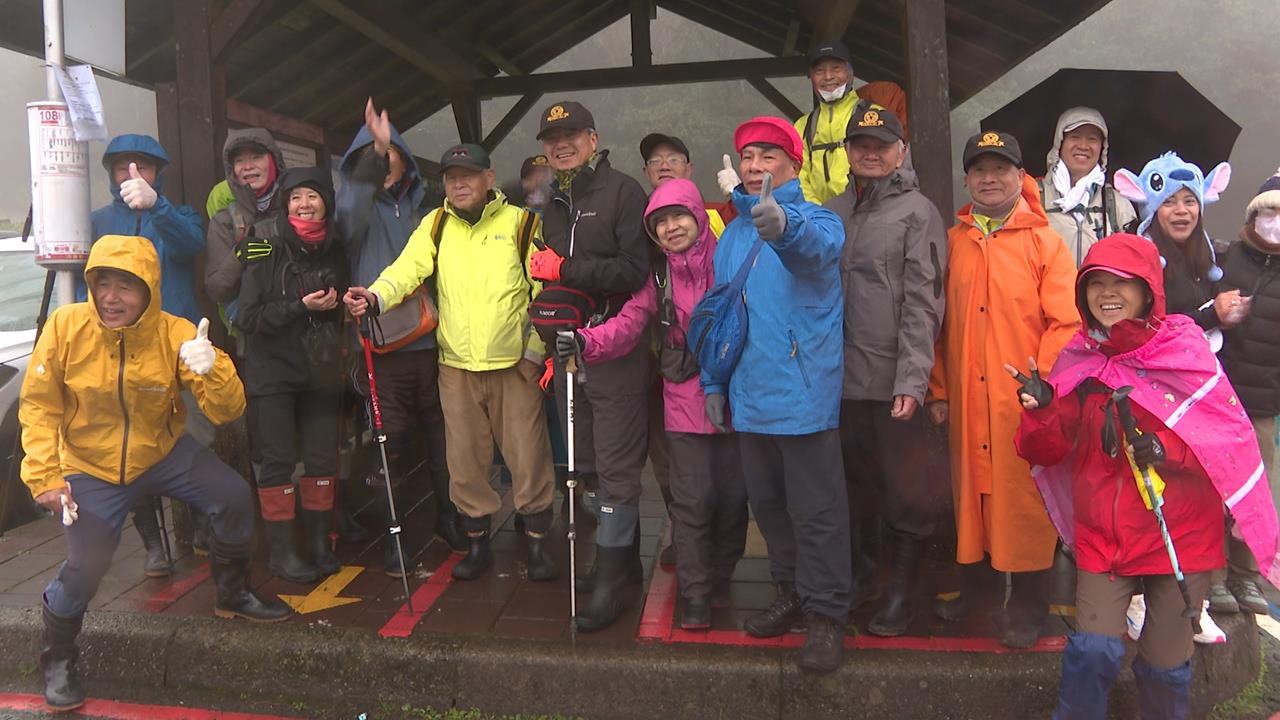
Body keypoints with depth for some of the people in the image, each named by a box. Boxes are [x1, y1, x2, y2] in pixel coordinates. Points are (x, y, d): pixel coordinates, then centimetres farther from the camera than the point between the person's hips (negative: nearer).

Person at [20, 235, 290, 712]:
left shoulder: (176, 334, -18)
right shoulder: (66, 327, -19)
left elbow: (226, 412, -20)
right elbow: (38, 406, -8)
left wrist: (211, 369, -40)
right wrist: (45, 477, -12)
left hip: (165, 454, 2)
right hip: (90, 468, -1)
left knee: (234, 499, -14)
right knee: (86, 565, -14)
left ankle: (233, 595, 14)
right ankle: (58, 660, 17)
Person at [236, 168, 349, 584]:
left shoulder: (334, 250, 6)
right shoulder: (266, 249, -8)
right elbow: (247, 318, -13)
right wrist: (300, 307, -21)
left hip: (320, 371, 4)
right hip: (272, 372, -4)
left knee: (322, 457, 6)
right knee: (278, 459, -1)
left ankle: (320, 542, 20)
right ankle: (281, 550, 10)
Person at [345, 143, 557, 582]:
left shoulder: (521, 223, 0)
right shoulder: (436, 225, 8)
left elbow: (546, 290, 0)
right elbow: (408, 268, -8)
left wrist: (536, 348, -5)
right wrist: (376, 296, -28)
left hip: (514, 364, -2)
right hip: (456, 366, 3)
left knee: (528, 456, 2)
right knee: (465, 461, 10)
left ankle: (537, 543, 19)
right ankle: (477, 543, 26)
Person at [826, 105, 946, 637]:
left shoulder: (918, 213, -2)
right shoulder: (832, 212, 13)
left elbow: (922, 304, -10)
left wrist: (912, 381, -16)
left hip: (892, 381, -5)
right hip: (839, 376, 5)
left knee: (905, 490, 6)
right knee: (853, 484, 16)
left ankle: (902, 589, 22)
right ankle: (859, 576, 33)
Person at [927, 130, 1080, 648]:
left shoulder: (1044, 243, 1)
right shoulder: (952, 242, 9)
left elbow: (1066, 322, -5)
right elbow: (937, 320, 8)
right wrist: (938, 389, 4)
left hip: (1024, 400, -3)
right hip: (965, 399, 3)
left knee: (1024, 497, 3)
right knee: (969, 489, 11)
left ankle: (1028, 604, 19)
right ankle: (971, 583, 29)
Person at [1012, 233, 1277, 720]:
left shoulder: (1183, 349, -7)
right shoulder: (1079, 359, 1)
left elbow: (1233, 437, -7)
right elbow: (1047, 451, 1)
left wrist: (1165, 448, -23)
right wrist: (1042, 409, -18)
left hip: (1180, 533, -1)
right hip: (1102, 532, 1)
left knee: (1165, 666, 10)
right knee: (1093, 651, -10)